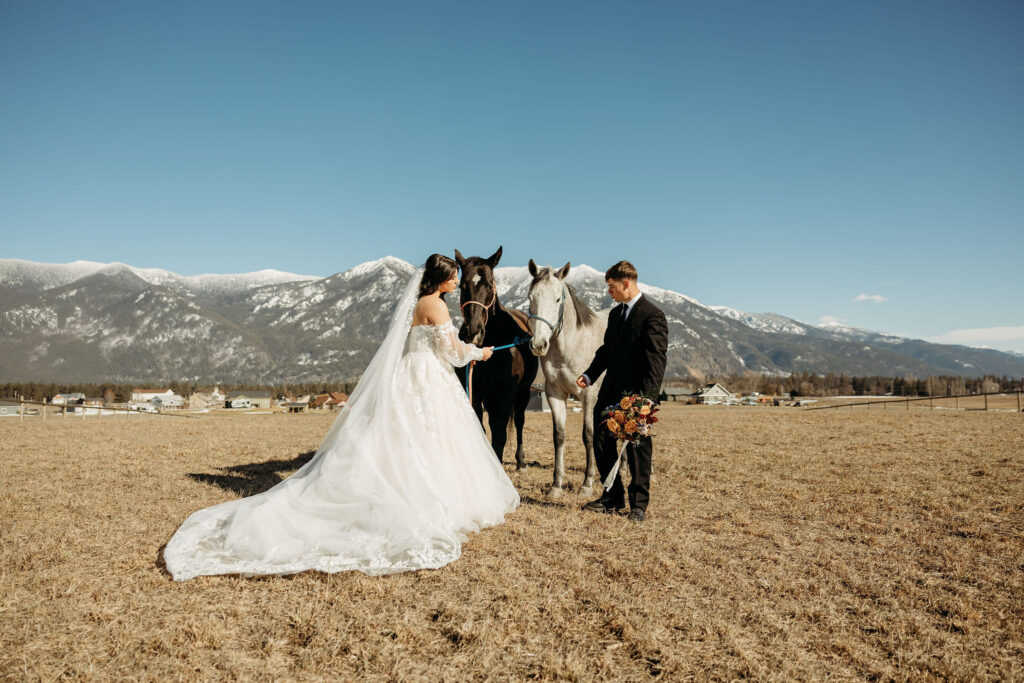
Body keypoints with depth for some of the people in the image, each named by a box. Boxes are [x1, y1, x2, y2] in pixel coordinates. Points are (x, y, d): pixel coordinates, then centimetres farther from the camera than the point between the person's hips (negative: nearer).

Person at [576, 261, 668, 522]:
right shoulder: (615, 313, 14)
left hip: (636, 395, -8)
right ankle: (612, 498, 24)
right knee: (601, 440, 10)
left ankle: (639, 503, 16)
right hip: (611, 391, 8)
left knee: (637, 447, 2)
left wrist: (647, 397, -24)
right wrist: (589, 375, 6)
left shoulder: (652, 315, -12)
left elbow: (656, 361, -17)